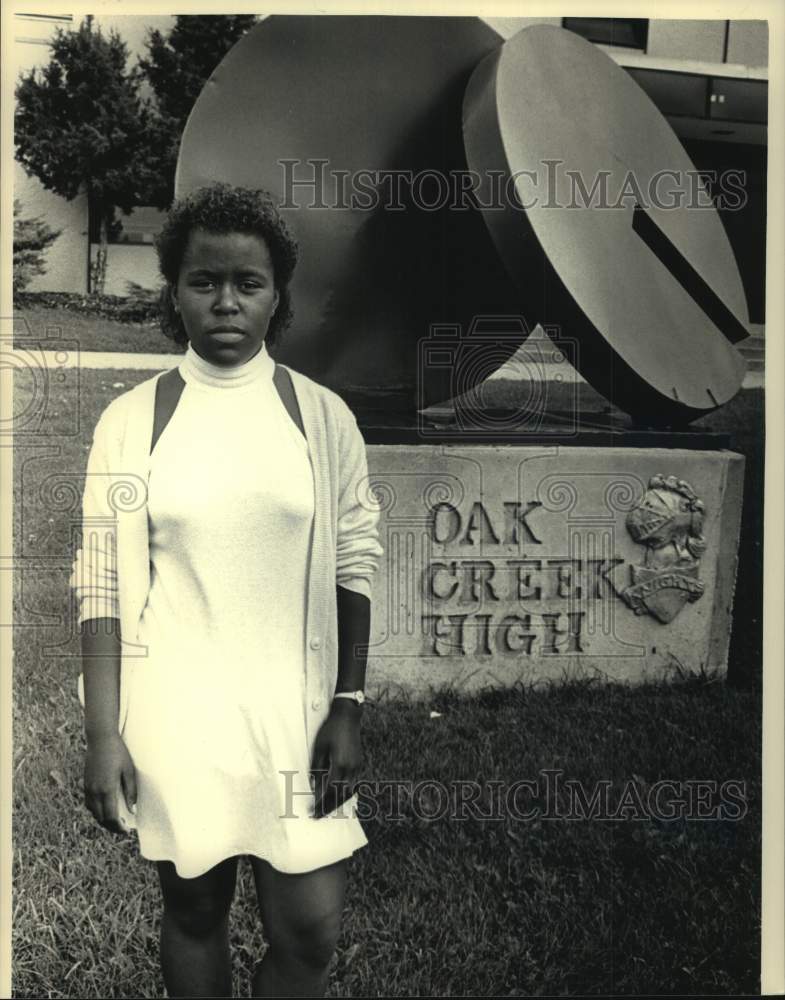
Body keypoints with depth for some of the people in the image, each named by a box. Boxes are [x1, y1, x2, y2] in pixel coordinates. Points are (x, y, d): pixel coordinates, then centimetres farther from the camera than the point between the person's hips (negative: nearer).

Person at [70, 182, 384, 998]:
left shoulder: (322, 416, -1)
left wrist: (347, 705, -3)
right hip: (175, 710, 0)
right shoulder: (130, 421, -4)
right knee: (193, 909, 16)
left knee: (309, 927, 4)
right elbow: (102, 583, -4)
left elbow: (353, 567, 1)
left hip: (295, 705, 1)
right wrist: (103, 733, -7)